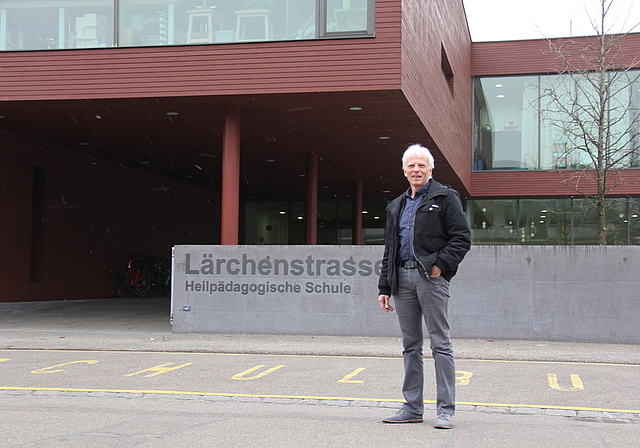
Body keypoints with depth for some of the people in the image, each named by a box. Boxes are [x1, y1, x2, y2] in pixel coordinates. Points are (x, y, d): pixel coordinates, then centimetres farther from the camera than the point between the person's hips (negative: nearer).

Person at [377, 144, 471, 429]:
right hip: (402, 277, 6)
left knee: (440, 342, -5)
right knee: (411, 344, 9)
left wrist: (440, 264, -15)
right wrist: (384, 287, 14)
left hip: (431, 276, -6)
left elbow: (462, 238, -5)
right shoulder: (396, 206, 21)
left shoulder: (445, 197, 3)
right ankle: (413, 407, 15)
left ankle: (446, 409, -2)